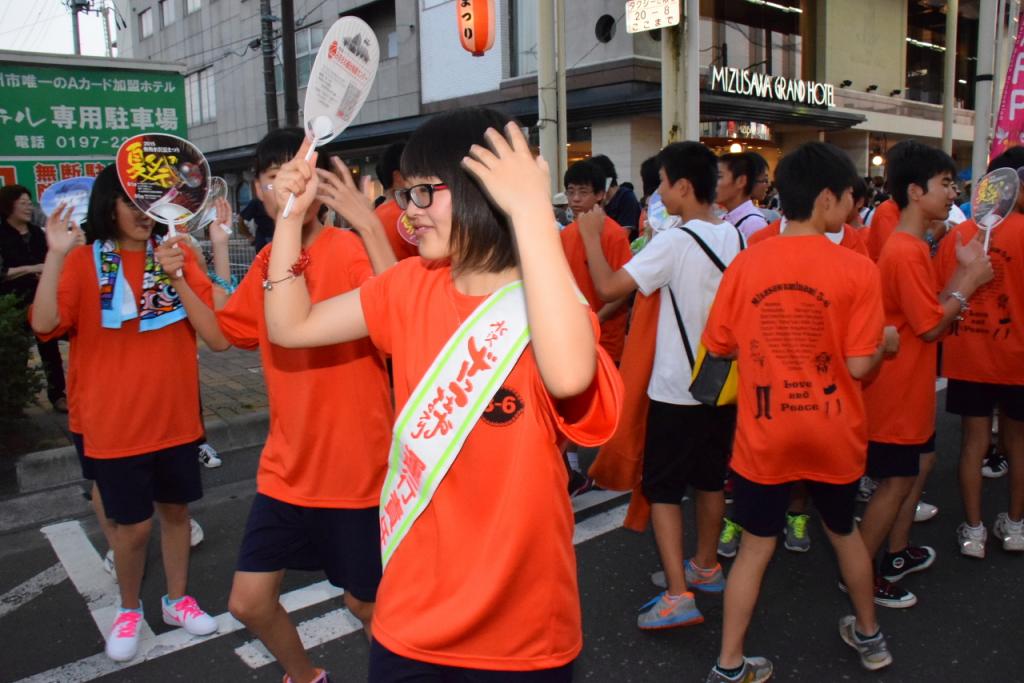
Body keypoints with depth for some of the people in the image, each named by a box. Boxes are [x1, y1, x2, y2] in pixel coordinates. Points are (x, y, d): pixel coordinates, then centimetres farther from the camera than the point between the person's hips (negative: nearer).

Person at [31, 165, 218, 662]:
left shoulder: (177, 254, 1)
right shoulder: (84, 261, -4)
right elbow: (45, 325, -16)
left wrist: (183, 268, -20)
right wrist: (55, 256, -25)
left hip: (175, 415, 2)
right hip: (115, 423, -2)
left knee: (176, 509, 15)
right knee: (134, 524, 6)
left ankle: (177, 599, 35)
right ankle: (129, 609, 32)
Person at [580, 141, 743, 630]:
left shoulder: (674, 242, -20)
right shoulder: (736, 238, 2)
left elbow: (608, 287, -23)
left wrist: (591, 236, -9)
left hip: (677, 388, -7)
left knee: (662, 488, 3)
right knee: (711, 479, 20)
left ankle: (678, 596, 1)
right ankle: (706, 568, 36)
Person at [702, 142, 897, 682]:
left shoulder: (746, 263, -8)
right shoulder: (856, 269, -14)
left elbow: (719, 347, -1)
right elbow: (859, 365, -13)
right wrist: (885, 342, 8)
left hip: (763, 436, 0)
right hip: (833, 435, 0)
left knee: (755, 547, 12)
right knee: (844, 531, 25)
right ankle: (868, 635, 46)